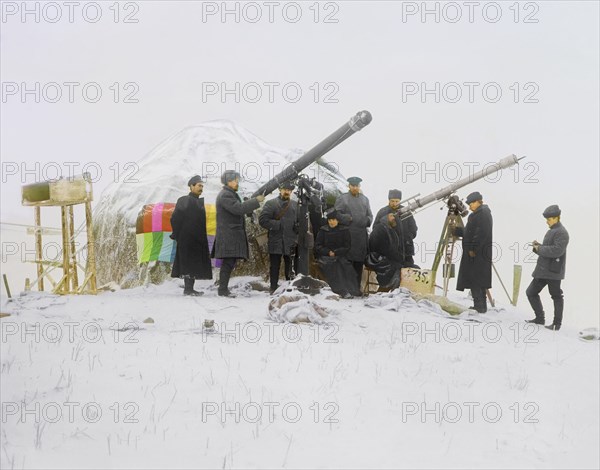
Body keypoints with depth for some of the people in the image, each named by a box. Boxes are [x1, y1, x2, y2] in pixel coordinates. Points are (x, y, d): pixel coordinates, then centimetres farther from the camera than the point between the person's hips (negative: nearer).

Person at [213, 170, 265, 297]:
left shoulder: (230, 194, 23)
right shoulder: (225, 195, -12)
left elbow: (238, 208, 23)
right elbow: (238, 208, -23)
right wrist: (256, 201, -19)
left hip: (233, 234, 11)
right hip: (228, 235, -11)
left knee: (229, 263, 9)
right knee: (228, 262, -11)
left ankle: (223, 288, 12)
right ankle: (223, 289, -10)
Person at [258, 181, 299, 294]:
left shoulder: (295, 205, 14)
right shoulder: (271, 204, -1)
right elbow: (263, 220, -10)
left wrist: (297, 226, 0)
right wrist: (278, 225, -16)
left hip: (291, 243, 3)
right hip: (275, 242, -3)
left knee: (290, 267, 8)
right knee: (274, 266, 4)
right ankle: (273, 288, 12)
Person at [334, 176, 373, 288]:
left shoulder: (364, 199, 20)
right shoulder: (342, 199, 2)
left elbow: (370, 215, 23)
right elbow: (336, 214, -4)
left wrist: (367, 221, 2)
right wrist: (348, 218, -12)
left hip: (362, 236, 5)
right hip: (348, 235, -5)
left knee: (359, 263, 8)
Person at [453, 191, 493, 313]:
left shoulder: (483, 214, -11)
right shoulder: (477, 215, 20)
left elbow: (481, 234, -21)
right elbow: (468, 231, 25)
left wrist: (473, 249, -21)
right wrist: (455, 230, 22)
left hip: (478, 254, -10)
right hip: (475, 254, 10)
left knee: (475, 280, -10)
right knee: (477, 281, 11)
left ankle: (480, 306, -9)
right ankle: (480, 306, 15)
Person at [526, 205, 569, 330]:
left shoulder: (561, 232, -13)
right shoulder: (551, 231, 18)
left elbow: (557, 250, -26)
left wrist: (540, 248, -16)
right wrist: (538, 246, 4)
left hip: (553, 271, -10)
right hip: (543, 270, 10)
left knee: (556, 296, 1)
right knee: (531, 292, 11)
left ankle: (557, 324, 9)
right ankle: (540, 318, 20)